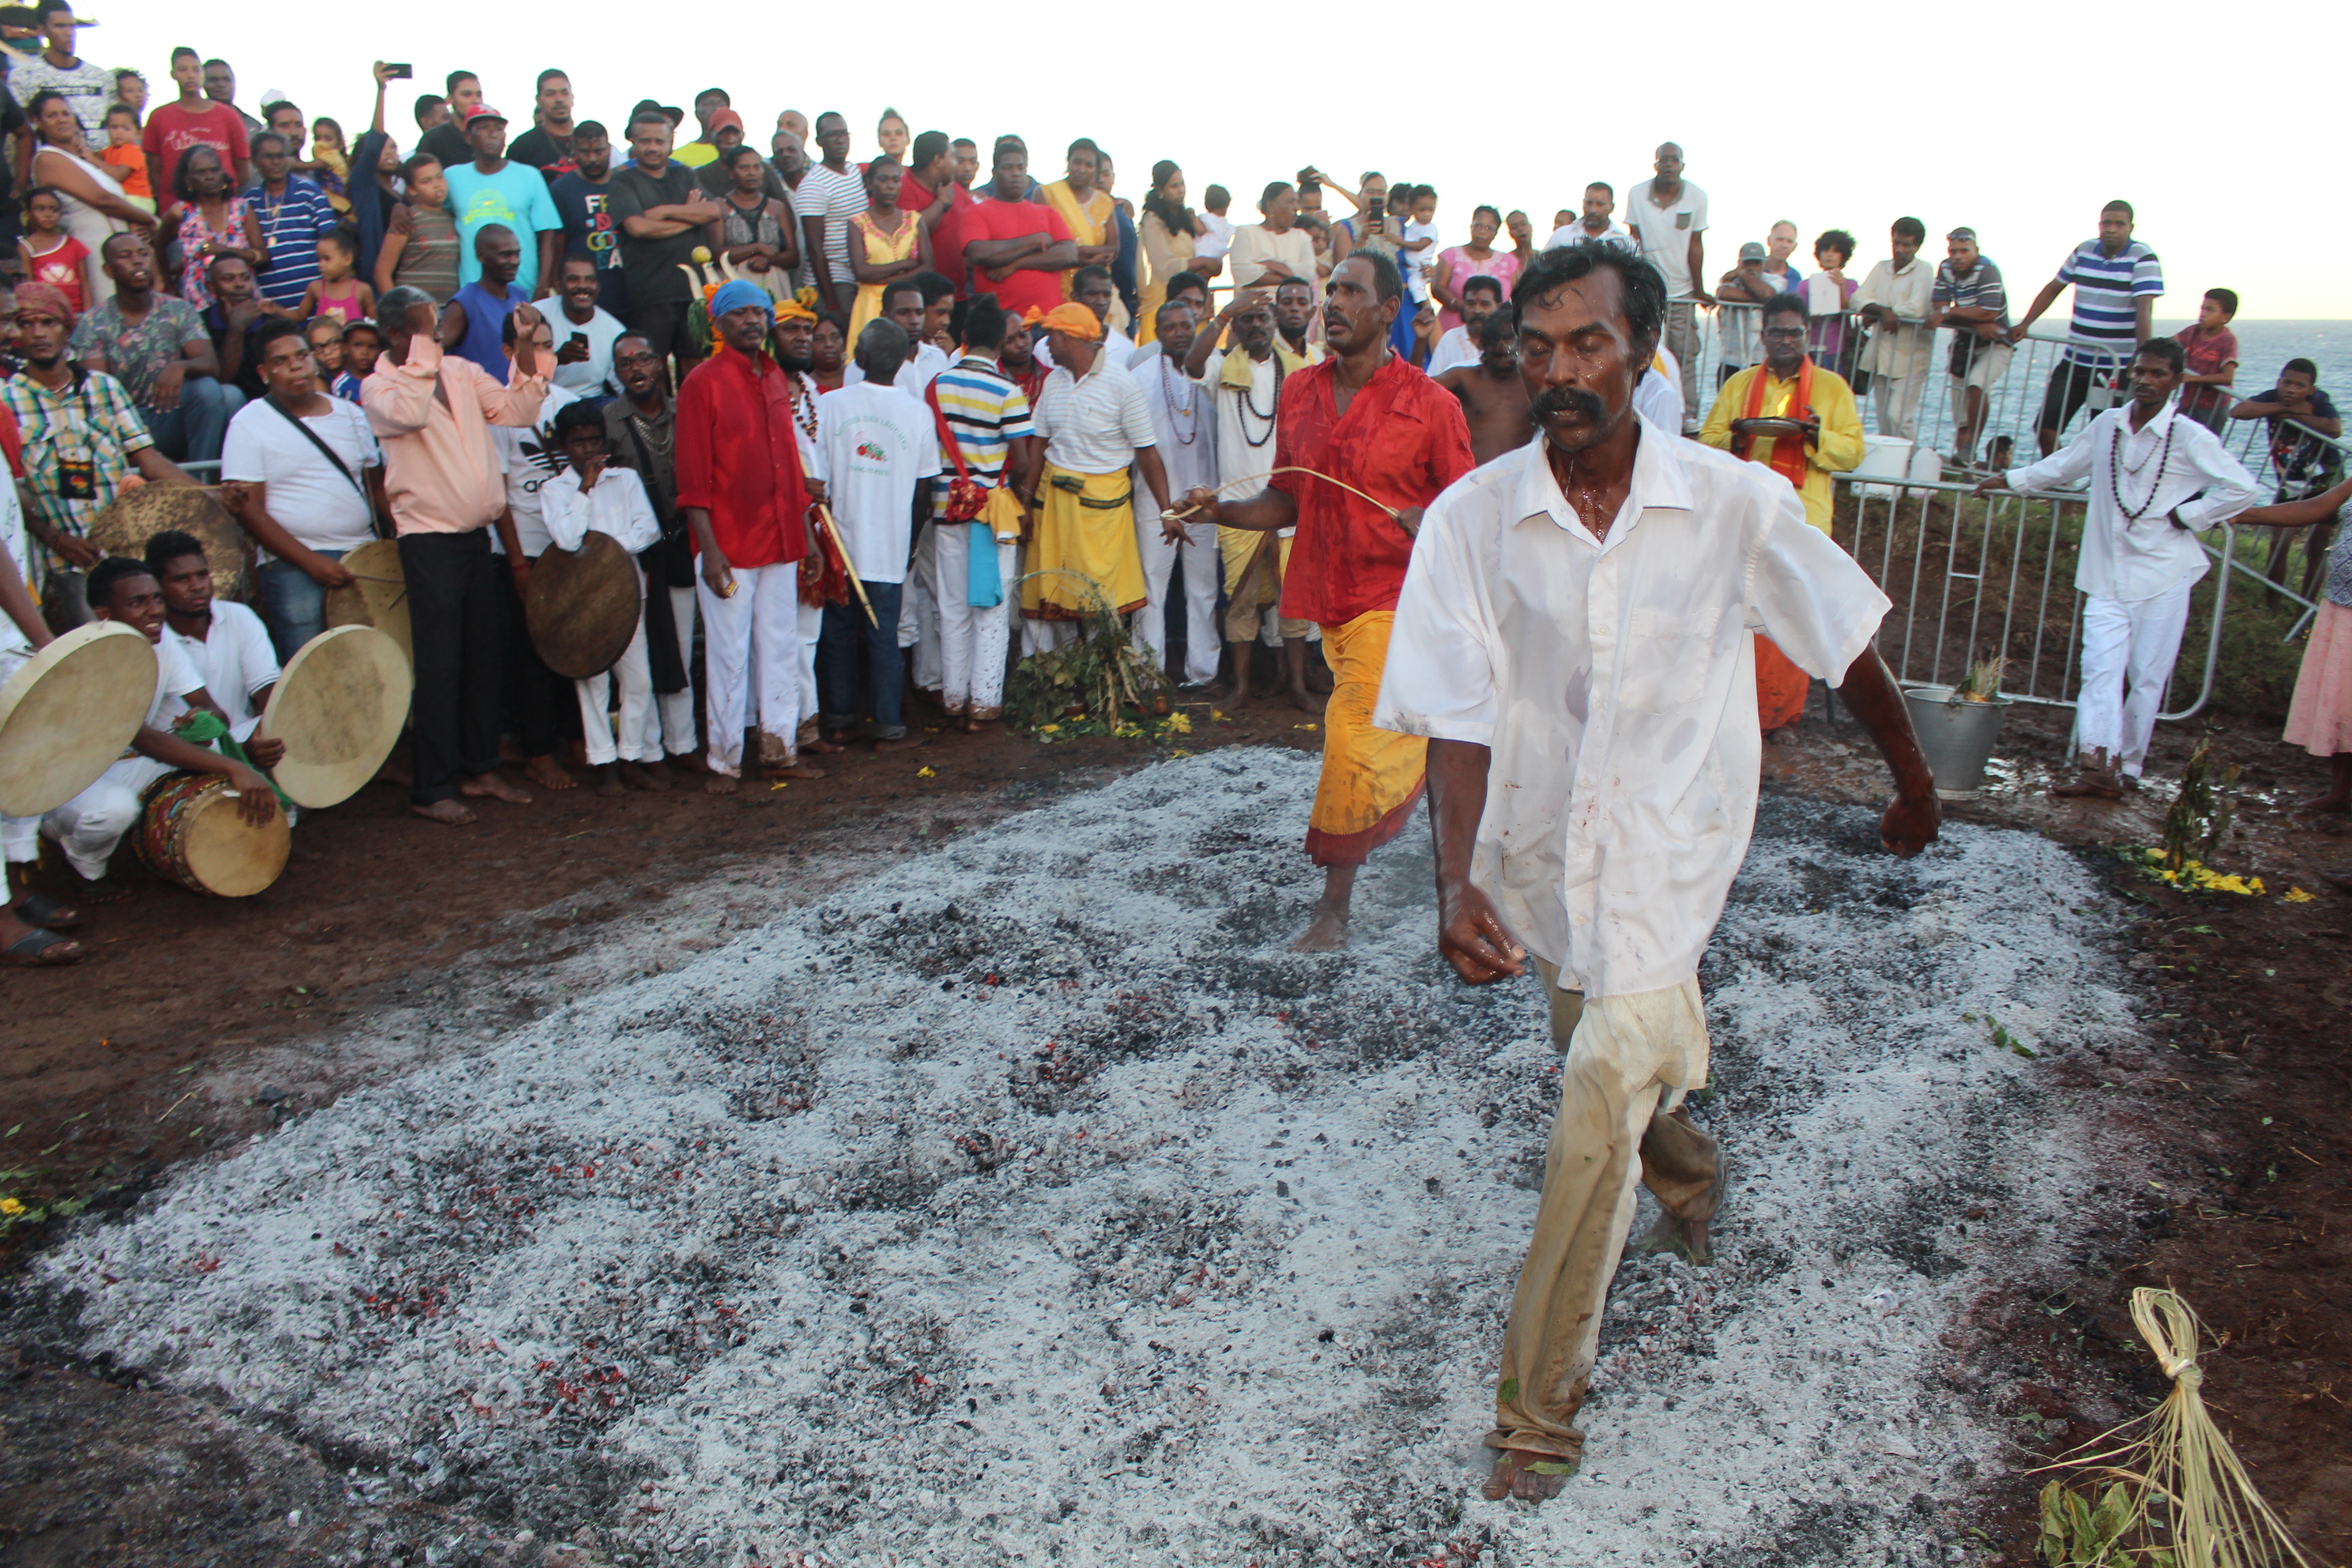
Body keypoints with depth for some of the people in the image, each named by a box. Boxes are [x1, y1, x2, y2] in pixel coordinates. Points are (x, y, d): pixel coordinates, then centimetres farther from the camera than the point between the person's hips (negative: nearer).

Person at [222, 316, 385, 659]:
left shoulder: (350, 414, 14)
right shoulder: (249, 424, 0)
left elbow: (377, 487, 19)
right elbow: (249, 511, -6)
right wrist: (311, 561, -15)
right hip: (292, 566, -4)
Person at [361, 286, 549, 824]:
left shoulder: (461, 372, 11)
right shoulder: (379, 386, -6)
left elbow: (518, 409, 4)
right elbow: (409, 412, -28)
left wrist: (525, 345, -5)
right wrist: (423, 343, -23)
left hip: (477, 534, 6)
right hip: (428, 537, -6)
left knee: (483, 658, 11)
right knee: (438, 665, -5)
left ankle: (479, 769, 22)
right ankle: (432, 788, 1)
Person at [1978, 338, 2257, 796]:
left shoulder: (2190, 438, -6)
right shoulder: (2106, 426, 8)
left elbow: (2242, 488, -5)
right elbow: (2064, 466, 25)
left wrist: (2185, 516, -8)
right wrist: (2010, 480, 27)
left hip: (2162, 574, -3)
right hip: (2106, 574, 3)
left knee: (2146, 678, 1)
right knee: (2100, 668, -10)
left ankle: (2128, 767, 10)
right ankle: (2096, 765, -18)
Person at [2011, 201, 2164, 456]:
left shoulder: (2142, 257, -9)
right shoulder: (2084, 251, 7)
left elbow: (2144, 309, -18)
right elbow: (2053, 289, 20)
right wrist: (2024, 325, 11)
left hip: (2116, 368, -5)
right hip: (2075, 361, 5)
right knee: (2045, 428, 2)